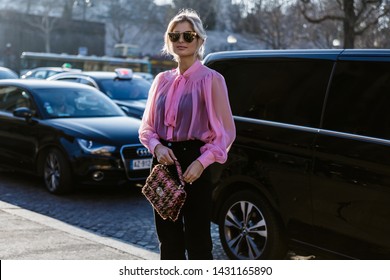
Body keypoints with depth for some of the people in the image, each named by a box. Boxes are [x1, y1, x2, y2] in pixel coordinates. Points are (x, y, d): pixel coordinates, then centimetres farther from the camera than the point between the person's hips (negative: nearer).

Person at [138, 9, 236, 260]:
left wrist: (202, 162, -16)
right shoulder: (163, 80, 10)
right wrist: (156, 146, -6)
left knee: (197, 239, 0)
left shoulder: (210, 79, -6)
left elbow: (225, 131, -5)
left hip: (193, 163, -5)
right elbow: (147, 126, 15)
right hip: (164, 163, 6)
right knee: (168, 237, 12)